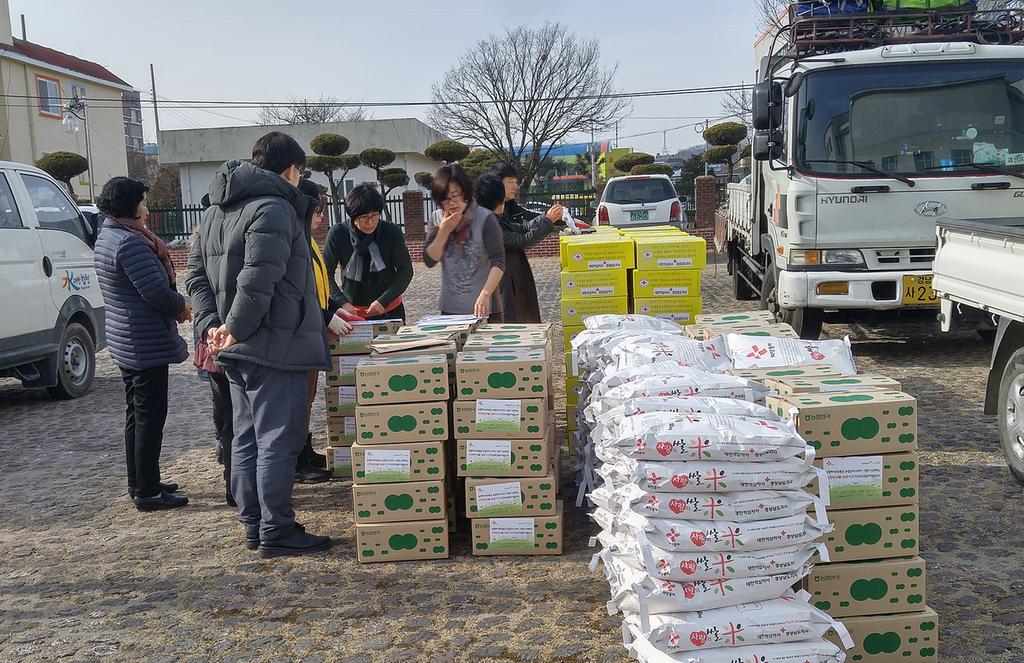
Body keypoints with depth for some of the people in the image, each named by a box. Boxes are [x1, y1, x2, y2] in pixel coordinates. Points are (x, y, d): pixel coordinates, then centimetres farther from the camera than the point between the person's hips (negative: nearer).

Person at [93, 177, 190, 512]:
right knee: (150, 415, -4)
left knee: (136, 415, 17)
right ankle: (147, 492, 1)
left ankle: (140, 484, 27)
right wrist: (182, 306, -4)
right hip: (147, 344, -11)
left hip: (125, 342, 11)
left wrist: (175, 306, 6)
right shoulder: (130, 242, -20)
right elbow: (157, 291, -24)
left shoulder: (106, 239, 15)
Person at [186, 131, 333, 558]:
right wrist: (235, 329, -15)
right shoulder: (273, 207, -14)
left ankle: (254, 524, 23)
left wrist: (211, 325, 6)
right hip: (274, 347, -10)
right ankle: (276, 532, 2)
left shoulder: (216, 210, 17)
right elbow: (258, 280, -24)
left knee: (246, 438, 15)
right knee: (278, 440, -3)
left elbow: (196, 274, 16)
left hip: (237, 350, 10)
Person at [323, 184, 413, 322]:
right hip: (352, 312, 0)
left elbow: (405, 271, -9)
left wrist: (383, 301, -18)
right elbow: (326, 273, -9)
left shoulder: (392, 232, -13)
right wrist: (342, 303, -22)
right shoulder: (338, 234, -13)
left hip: (389, 310, 1)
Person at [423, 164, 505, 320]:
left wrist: (485, 294, -32)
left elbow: (498, 262, -19)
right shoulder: (436, 219, 3)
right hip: (449, 308, 4)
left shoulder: (485, 218, -12)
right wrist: (443, 232, -14)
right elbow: (429, 260, 0)